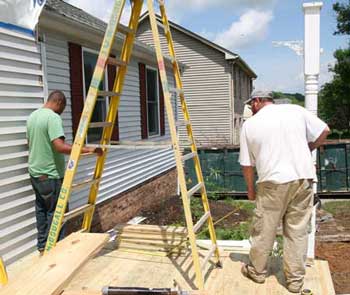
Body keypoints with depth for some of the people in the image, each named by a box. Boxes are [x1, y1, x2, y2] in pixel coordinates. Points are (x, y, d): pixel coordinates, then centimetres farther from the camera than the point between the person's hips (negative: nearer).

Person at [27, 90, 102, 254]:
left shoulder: (32, 116, 10)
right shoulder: (53, 117, -18)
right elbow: (60, 146, -30)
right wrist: (88, 149, -27)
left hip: (35, 172, 9)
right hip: (50, 175, -9)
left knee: (41, 210, 17)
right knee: (55, 212, 1)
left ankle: (42, 247, 26)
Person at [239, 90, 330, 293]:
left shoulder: (250, 124, 3)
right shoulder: (296, 110, 6)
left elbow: (247, 164, 6)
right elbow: (324, 131, 10)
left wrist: (251, 189, 19)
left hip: (273, 182, -2)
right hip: (303, 179, 2)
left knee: (264, 230, 12)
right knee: (297, 231, 11)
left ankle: (257, 271, 29)